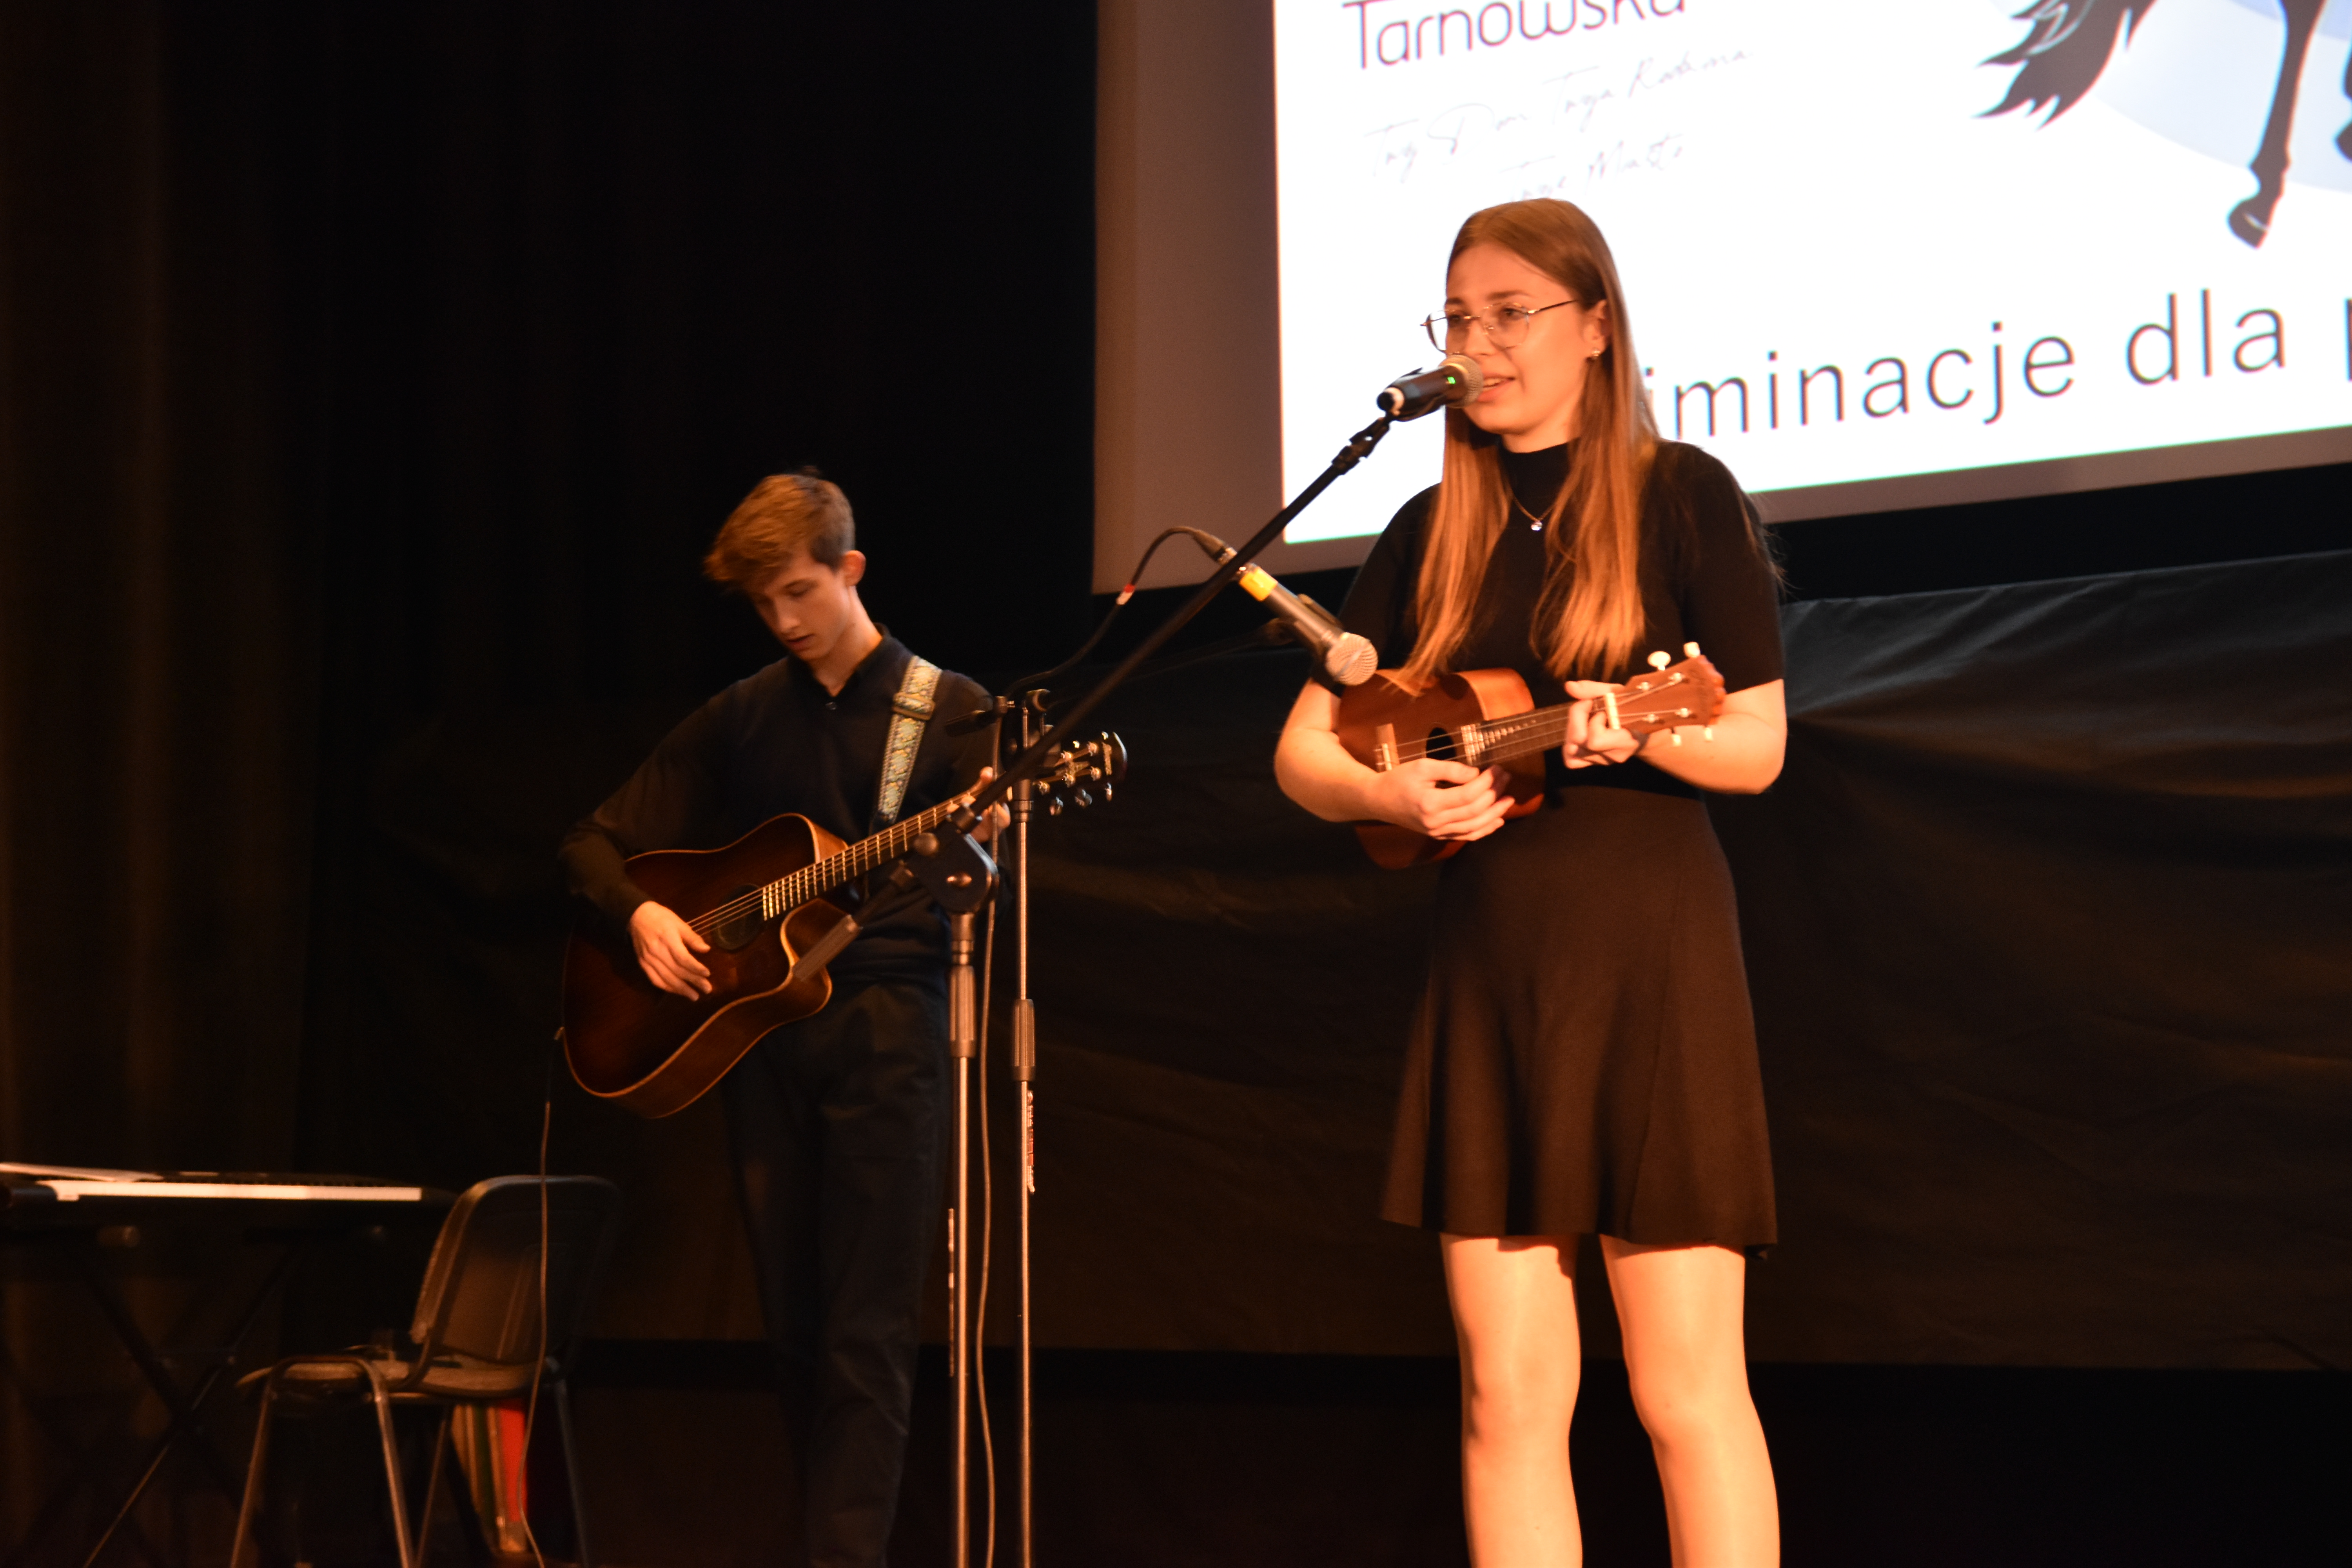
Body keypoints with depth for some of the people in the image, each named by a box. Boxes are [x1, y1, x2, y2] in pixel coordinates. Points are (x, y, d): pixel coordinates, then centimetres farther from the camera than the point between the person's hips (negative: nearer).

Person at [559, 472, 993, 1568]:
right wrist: (639, 913, -5)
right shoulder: (740, 719, 14)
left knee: (866, 1333, -9)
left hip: (882, 1022, -4)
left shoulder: (947, 711, 5)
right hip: (756, 1029, 4)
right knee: (792, 1325, 6)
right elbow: (595, 843, 16)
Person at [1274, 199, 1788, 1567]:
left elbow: (1757, 749, -3)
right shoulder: (1434, 534, 12)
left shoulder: (1681, 495, -1)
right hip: (1487, 959, 5)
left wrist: (1638, 730, -23)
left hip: (1649, 952, -4)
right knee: (1508, 1392, 2)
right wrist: (1392, 793, -10)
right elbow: (1303, 749, 11)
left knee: (1687, 1390, -5)